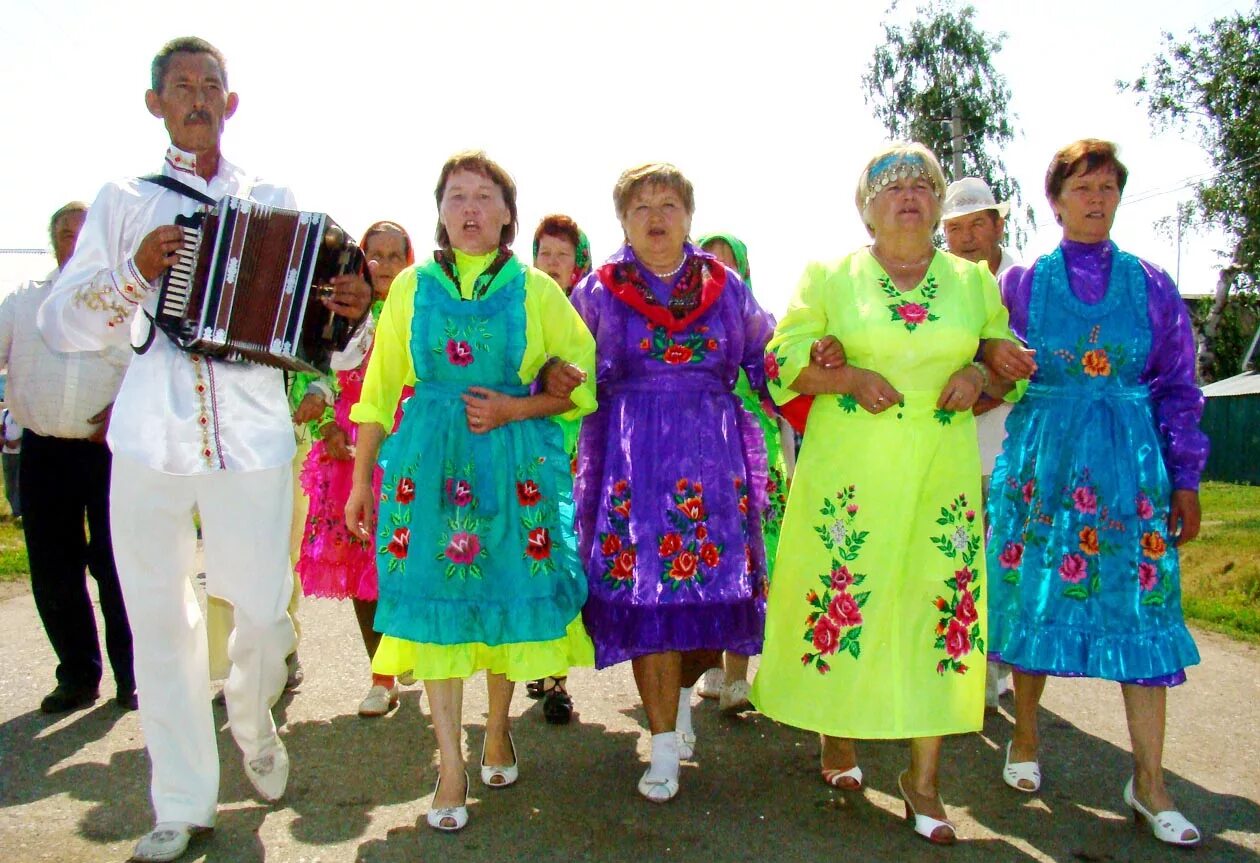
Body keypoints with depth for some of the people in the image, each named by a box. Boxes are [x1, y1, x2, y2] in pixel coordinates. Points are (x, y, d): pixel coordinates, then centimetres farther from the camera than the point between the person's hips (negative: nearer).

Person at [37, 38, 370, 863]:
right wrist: (134, 275, -9)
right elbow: (60, 324, 8)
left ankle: (254, 723, 35)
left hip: (253, 439, 0)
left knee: (263, 611, 0)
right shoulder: (125, 201, 12)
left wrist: (352, 309, -8)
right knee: (161, 622, 5)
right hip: (151, 443, 1)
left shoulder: (274, 201, 13)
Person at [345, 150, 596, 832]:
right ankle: (452, 766, 11)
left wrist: (514, 408, -12)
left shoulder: (536, 290, 3)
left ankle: (498, 729, 32)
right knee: (436, 601, 0)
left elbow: (583, 384, 3)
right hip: (428, 461, 1)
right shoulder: (413, 286, 8)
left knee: (506, 595, 7)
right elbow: (379, 389, 9)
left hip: (516, 462, 0)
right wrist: (361, 480, 7)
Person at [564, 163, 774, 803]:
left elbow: (768, 364, 15)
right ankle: (664, 747, 11)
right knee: (645, 596, -5)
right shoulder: (597, 291, 8)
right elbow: (564, 374, 9)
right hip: (630, 457, -1)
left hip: (714, 454, 2)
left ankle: (682, 691, 35)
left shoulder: (726, 288, 11)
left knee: (714, 588, 2)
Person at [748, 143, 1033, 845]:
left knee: (942, 605, 0)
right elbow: (785, 360, 2)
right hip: (847, 467, -2)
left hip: (944, 469, 2)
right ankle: (838, 732, 25)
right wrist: (846, 374, -15)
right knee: (843, 597, 0)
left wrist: (978, 375, -5)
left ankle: (924, 776, 12)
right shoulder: (829, 277, 7)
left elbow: (1007, 364, 17)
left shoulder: (974, 281, 13)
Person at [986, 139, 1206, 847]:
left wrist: (1186, 479, 5)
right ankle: (1026, 741, 24)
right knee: (1034, 600, 4)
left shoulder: (1151, 285, 7)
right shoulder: (1024, 283, 5)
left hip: (1132, 464, 1)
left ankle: (1149, 783, 8)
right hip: (1041, 459, 0)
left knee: (1142, 610, -1)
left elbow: (1179, 388, 8)